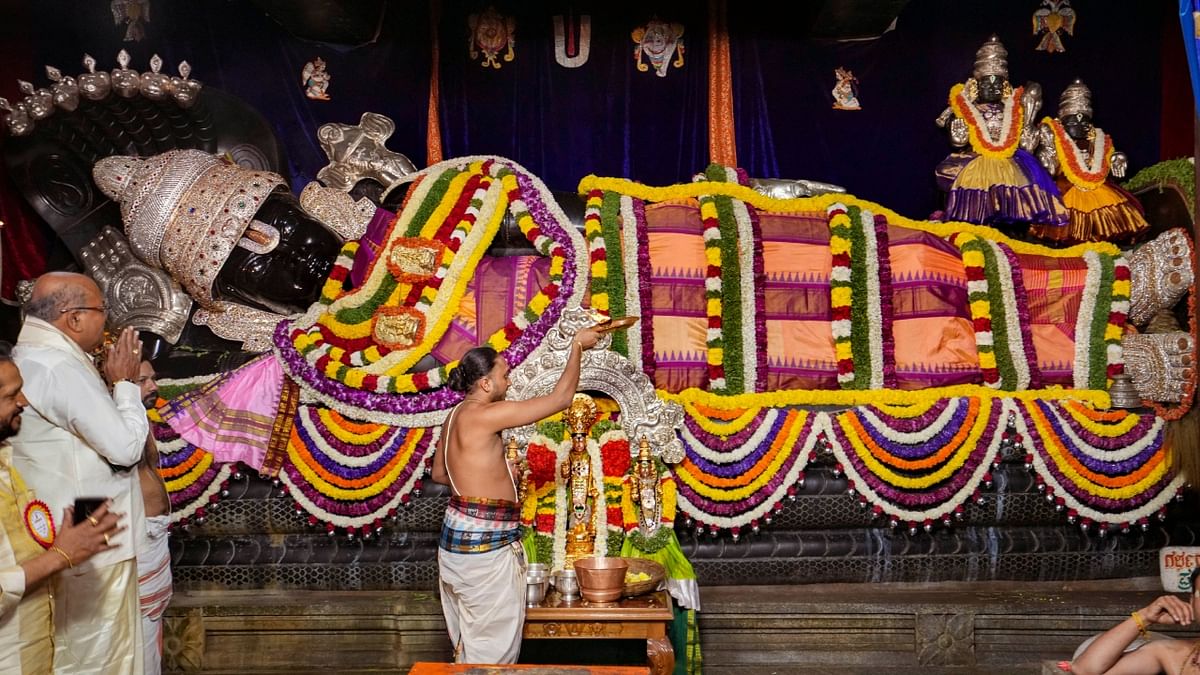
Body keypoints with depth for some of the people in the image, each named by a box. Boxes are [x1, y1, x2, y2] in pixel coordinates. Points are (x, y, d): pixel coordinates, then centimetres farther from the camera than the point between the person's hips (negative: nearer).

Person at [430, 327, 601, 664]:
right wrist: (577, 346, -9)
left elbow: (439, 473, 22)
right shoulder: (483, 415, -20)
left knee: (471, 640, 20)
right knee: (493, 644, 3)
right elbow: (560, 398, -20)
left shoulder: (457, 415, 9)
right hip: (485, 545, -10)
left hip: (461, 536, 10)